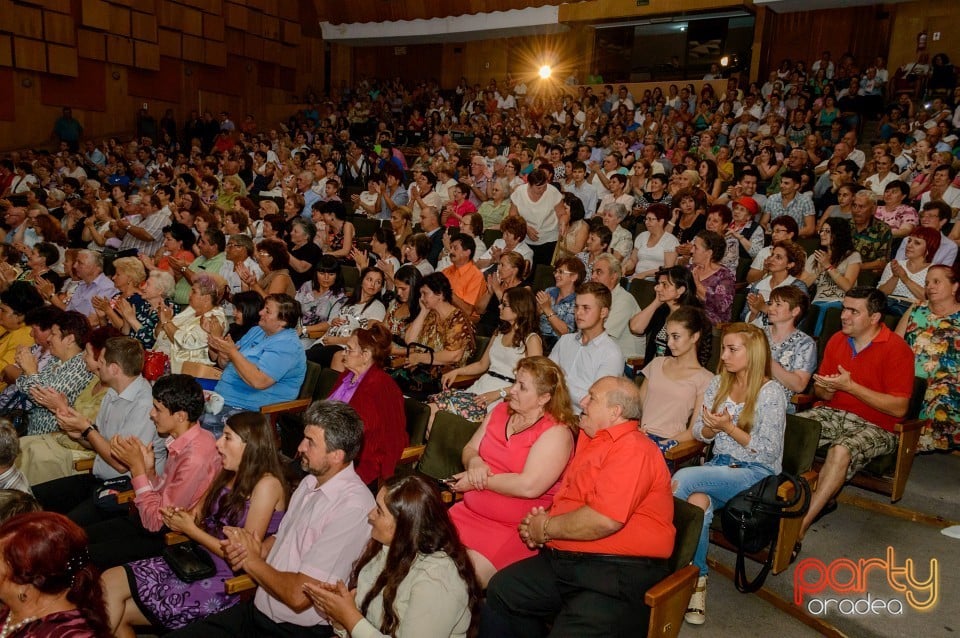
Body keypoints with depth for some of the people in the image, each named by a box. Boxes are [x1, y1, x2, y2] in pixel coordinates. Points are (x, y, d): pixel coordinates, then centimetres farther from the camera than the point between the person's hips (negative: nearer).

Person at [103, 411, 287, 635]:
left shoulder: (267, 484, -16)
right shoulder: (229, 474, 9)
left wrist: (191, 530, -11)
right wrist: (181, 518, -12)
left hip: (225, 582, -8)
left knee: (120, 612, -7)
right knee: (110, 580, -4)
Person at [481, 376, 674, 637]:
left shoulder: (633, 449, -15)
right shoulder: (589, 440, 15)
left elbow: (604, 520, -25)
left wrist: (547, 528, -10)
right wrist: (545, 517, 7)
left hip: (619, 574, -9)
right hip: (565, 561, 9)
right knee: (501, 590, 9)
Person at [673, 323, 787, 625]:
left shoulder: (771, 392, -9)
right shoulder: (718, 384, 9)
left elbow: (767, 451, -11)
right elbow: (699, 432, 12)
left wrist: (729, 427, -17)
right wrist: (710, 427, -10)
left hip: (757, 473, -5)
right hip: (720, 465, 5)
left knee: (684, 478, -30)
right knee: (698, 501, -31)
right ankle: (696, 582, -23)